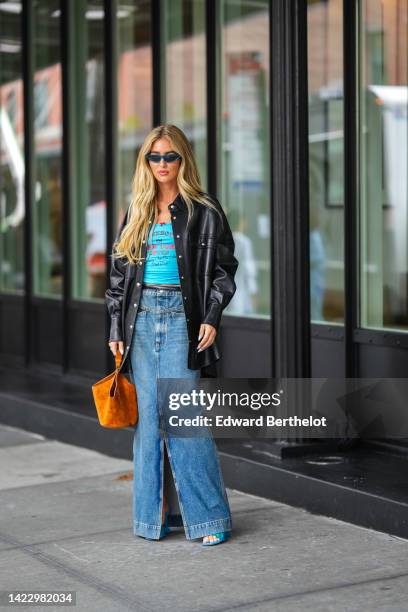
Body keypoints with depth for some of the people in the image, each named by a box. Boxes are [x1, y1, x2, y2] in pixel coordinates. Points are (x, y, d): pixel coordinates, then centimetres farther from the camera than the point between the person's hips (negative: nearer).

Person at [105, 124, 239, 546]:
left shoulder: (204, 211, 2)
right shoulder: (136, 212, 13)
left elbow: (223, 269, 1)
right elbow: (119, 272, 14)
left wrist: (211, 318, -10)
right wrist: (116, 329, 9)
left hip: (182, 316, -4)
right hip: (141, 317, 4)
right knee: (148, 416, 4)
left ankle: (209, 515, -1)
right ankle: (158, 512, 12)